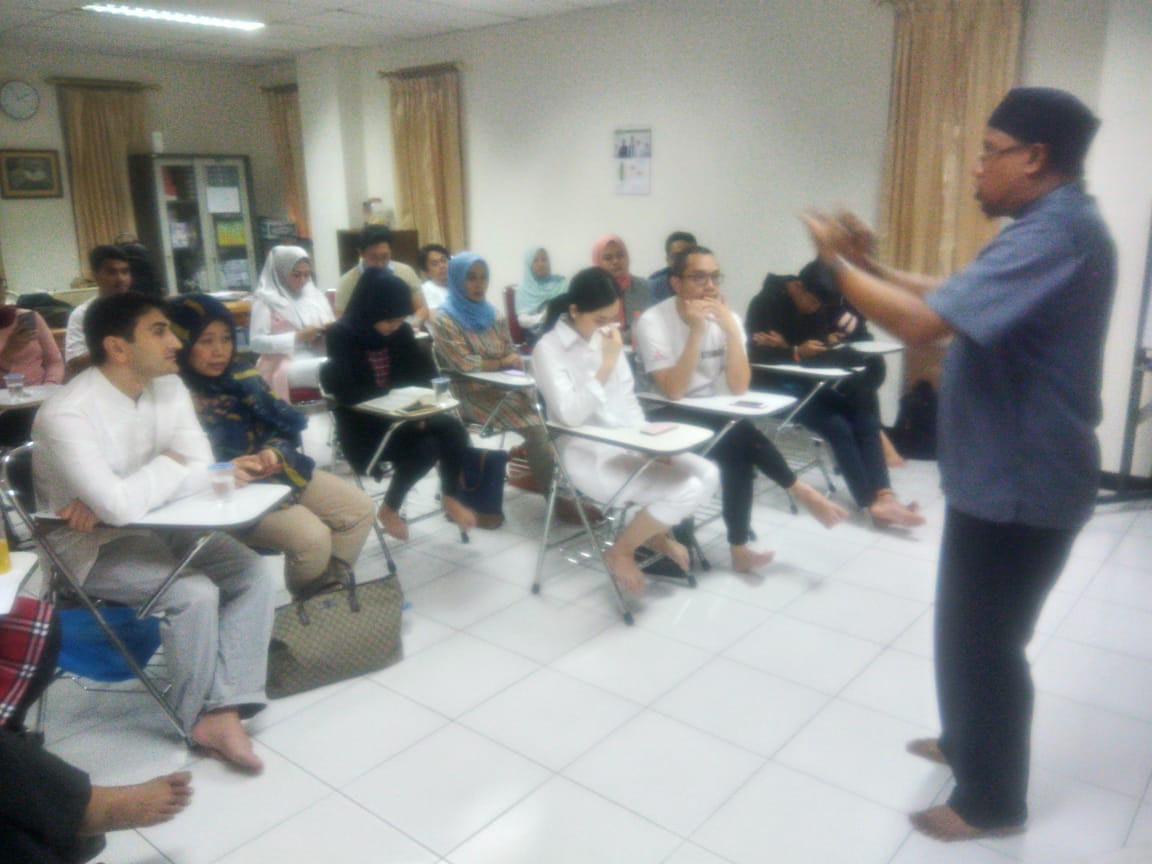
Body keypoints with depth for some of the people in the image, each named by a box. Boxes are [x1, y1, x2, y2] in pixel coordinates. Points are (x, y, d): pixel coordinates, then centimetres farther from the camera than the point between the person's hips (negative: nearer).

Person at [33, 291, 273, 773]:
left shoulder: (168, 388, -4)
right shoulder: (66, 414, -25)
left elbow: (203, 471, -10)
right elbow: (121, 506, -35)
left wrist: (114, 499, -22)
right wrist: (167, 465, -15)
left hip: (154, 527, 7)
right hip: (92, 547, -7)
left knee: (250, 574, -11)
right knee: (195, 592, -25)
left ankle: (224, 712, -13)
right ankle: (200, 719, -1)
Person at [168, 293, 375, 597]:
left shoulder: (239, 373, 8)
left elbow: (281, 424, 8)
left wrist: (272, 452, -12)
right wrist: (227, 469, -33)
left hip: (276, 469, 8)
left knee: (361, 508, 1)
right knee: (311, 536, -27)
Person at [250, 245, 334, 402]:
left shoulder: (315, 295, 18)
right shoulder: (266, 300, 3)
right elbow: (256, 342, -5)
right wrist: (297, 337, -14)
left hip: (319, 361, 6)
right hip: (284, 366, -5)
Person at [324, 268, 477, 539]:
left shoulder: (401, 332, 1)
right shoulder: (342, 336, -14)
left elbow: (424, 373, 6)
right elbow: (348, 394, -21)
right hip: (363, 423, -5)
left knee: (453, 430, -20)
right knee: (425, 447, -27)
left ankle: (449, 497, 2)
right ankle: (389, 509, -3)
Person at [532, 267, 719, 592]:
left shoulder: (606, 336, 7)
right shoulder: (548, 349, -13)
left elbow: (627, 397, 13)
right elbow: (570, 415, -24)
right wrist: (607, 364, -25)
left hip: (627, 443, 7)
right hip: (589, 455, -7)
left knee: (708, 475, -8)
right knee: (686, 490, -21)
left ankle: (657, 534, 16)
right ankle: (620, 551, 1)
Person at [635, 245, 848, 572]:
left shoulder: (727, 318, -3)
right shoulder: (653, 321, -16)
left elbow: (738, 388, -13)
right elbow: (673, 392, -25)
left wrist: (731, 329, -23)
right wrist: (696, 331, -29)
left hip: (716, 421, 4)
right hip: (671, 420, -4)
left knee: (738, 451, -27)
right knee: (740, 434, -28)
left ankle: (739, 548, -16)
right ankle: (801, 491, -8)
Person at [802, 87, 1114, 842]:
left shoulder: (1055, 233, -25)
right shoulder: (1053, 225, 11)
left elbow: (924, 322, -33)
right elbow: (957, 298, 16)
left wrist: (837, 262, -19)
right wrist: (872, 265, 5)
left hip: (1018, 482, -11)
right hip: (1006, 471, 11)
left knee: (982, 638, 4)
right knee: (971, 628, 24)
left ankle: (992, 801, 24)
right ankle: (970, 739, 44)